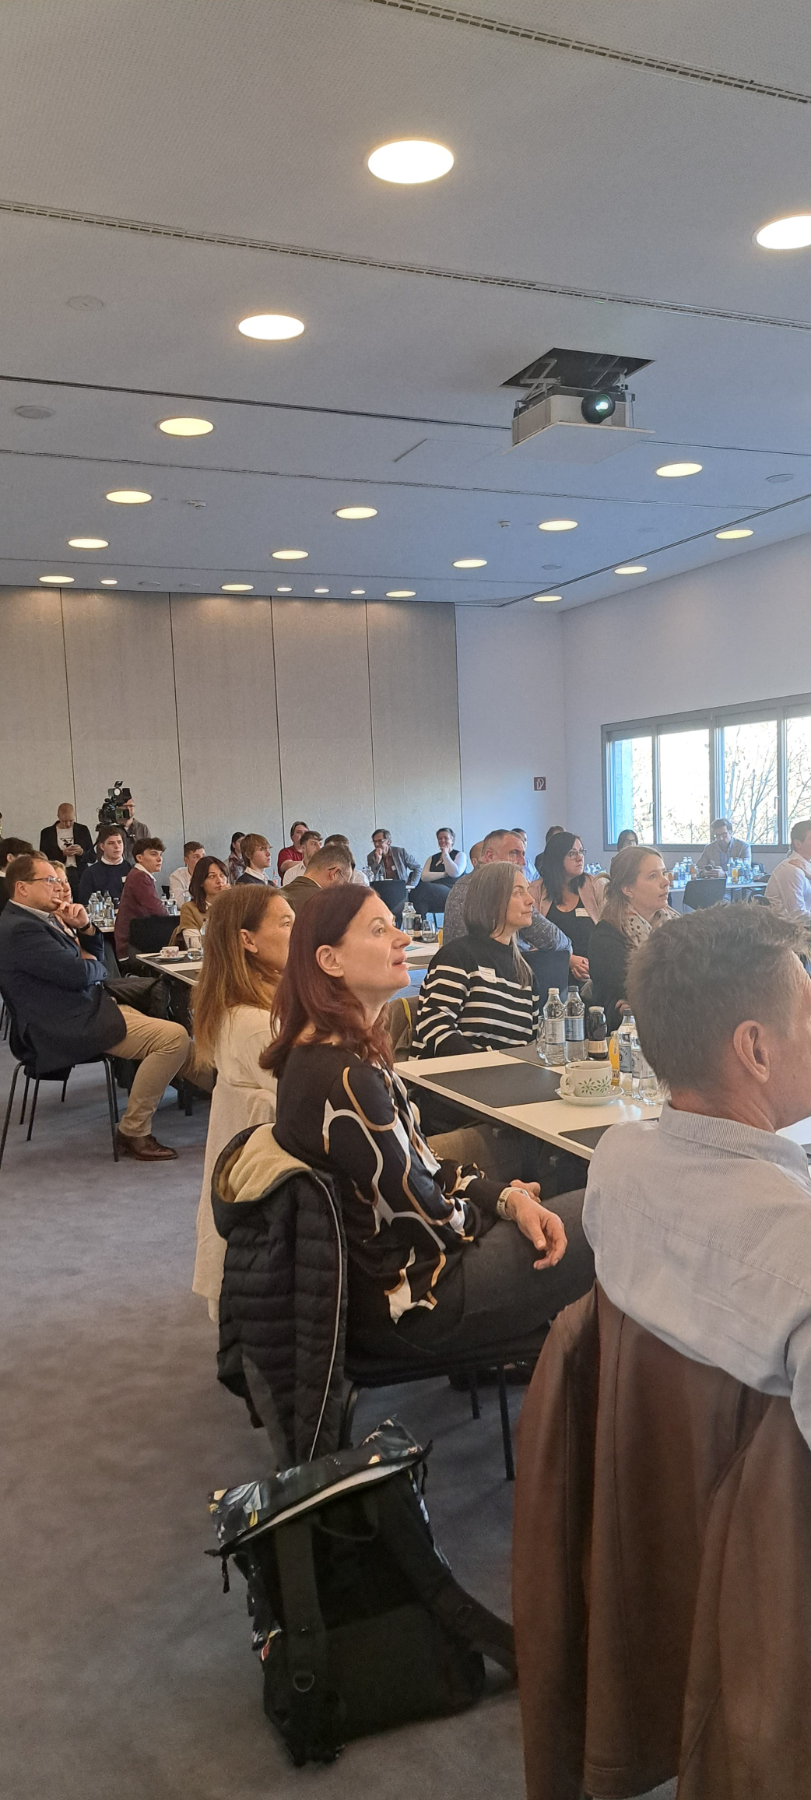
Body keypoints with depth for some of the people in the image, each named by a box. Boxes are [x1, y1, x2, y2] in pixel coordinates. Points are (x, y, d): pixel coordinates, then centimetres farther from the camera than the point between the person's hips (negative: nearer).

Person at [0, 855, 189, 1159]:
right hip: (74, 1027, -11)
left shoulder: (38, 920, 16)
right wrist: (95, 964, 2)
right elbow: (79, 973, -20)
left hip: (88, 1008, 11)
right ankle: (133, 1132, -11)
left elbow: (94, 958, 22)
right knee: (175, 1037, -19)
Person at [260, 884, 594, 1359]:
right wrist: (508, 1202, -2)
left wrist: (508, 1197, -6)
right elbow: (430, 1223, -20)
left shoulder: (327, 1052, 3)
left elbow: (419, 1166, 7)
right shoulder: (345, 1081, -28)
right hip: (406, 1299, -9)